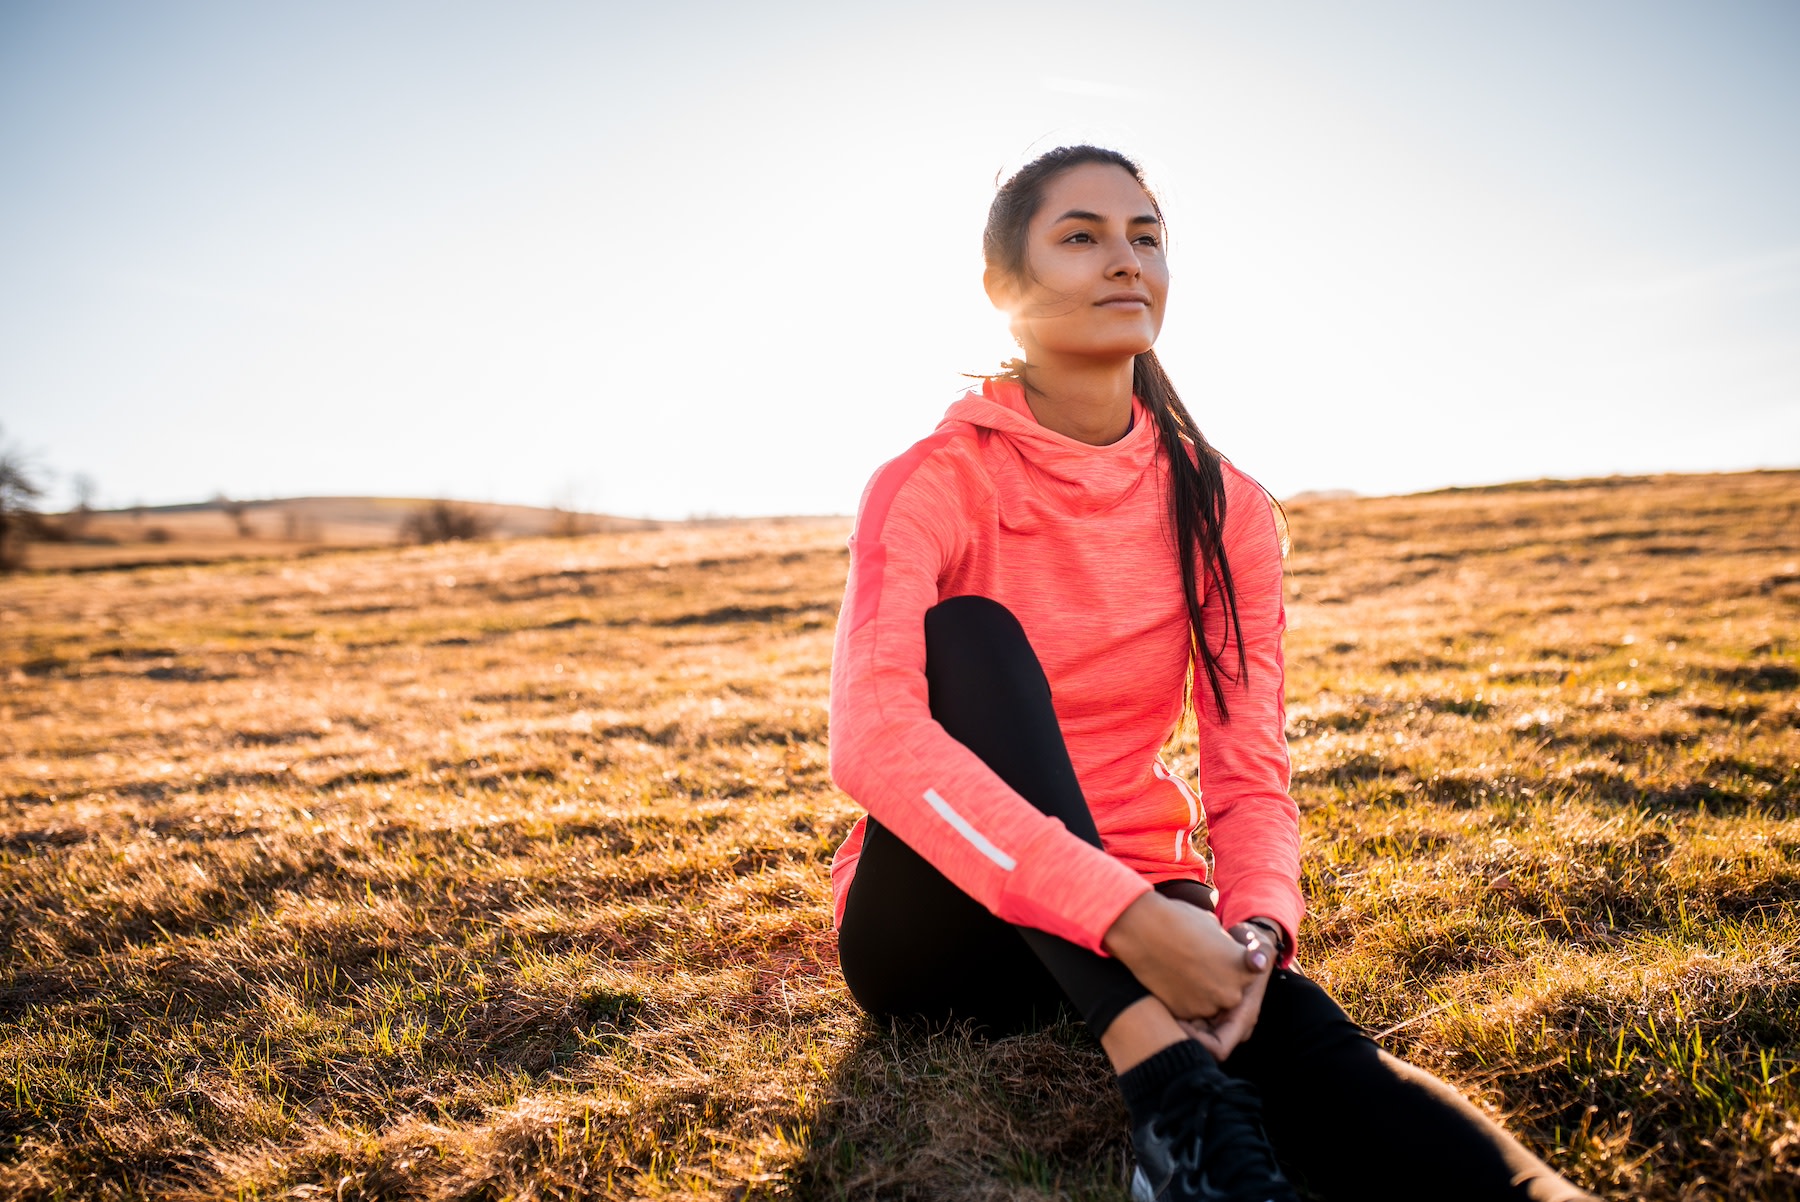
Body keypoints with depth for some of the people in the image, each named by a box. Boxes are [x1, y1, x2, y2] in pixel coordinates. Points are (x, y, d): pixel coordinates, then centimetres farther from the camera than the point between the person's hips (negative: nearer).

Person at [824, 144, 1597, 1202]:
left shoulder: (1225, 509, 0)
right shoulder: (933, 483, -12)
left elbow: (1251, 776, -6)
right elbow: (873, 738, -30)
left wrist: (1256, 928, -29)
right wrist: (1121, 912, -39)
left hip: (1138, 904, 3)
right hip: (938, 919, -2)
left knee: (1291, 1024, -32)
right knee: (970, 631, -30)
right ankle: (1177, 1108, -40)